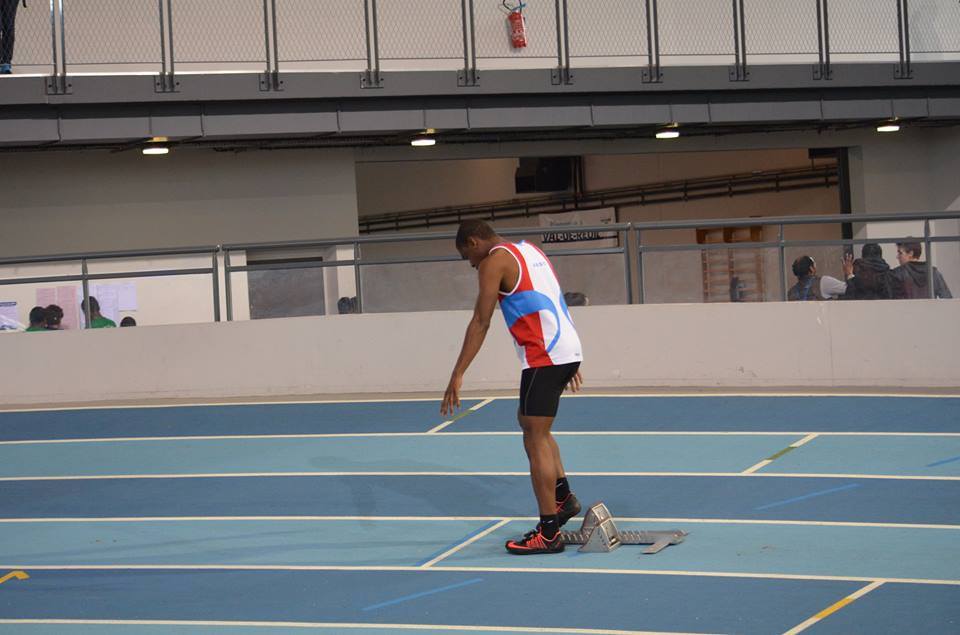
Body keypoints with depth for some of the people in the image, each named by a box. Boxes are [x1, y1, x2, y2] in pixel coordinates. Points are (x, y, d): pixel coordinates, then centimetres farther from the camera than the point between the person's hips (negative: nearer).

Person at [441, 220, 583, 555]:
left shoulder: (495, 260, -6)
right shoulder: (528, 250, 20)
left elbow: (480, 322, -13)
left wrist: (457, 375, -14)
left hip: (543, 357, -9)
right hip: (569, 349, 9)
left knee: (535, 439, -5)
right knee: (530, 422, 25)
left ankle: (548, 533, -6)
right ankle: (563, 496, 20)